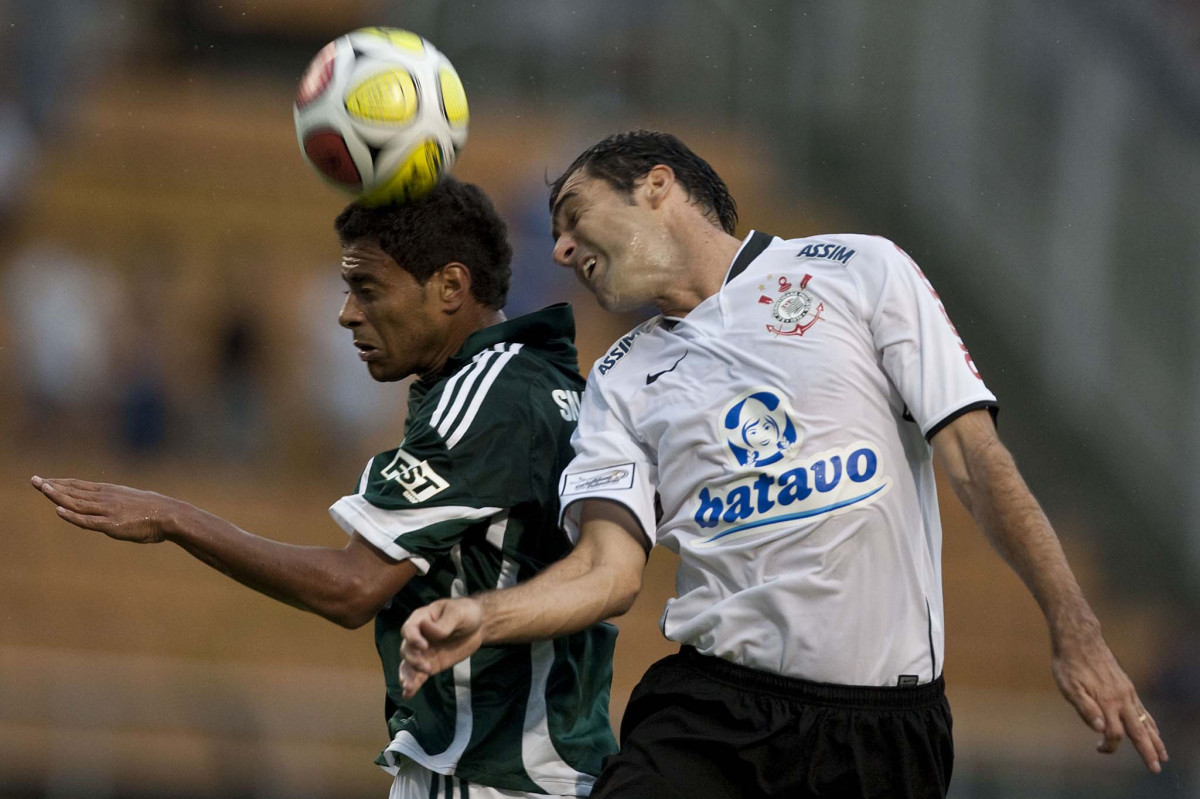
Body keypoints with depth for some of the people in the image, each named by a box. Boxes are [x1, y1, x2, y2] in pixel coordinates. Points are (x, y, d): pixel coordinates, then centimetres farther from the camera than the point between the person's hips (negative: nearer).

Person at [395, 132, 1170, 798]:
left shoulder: (861, 271, 6)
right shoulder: (620, 383, 15)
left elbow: (976, 455, 0)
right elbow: (610, 568, 4)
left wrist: (1076, 634, -8)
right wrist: (481, 616, -16)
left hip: (889, 727, -2)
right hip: (713, 712, 2)